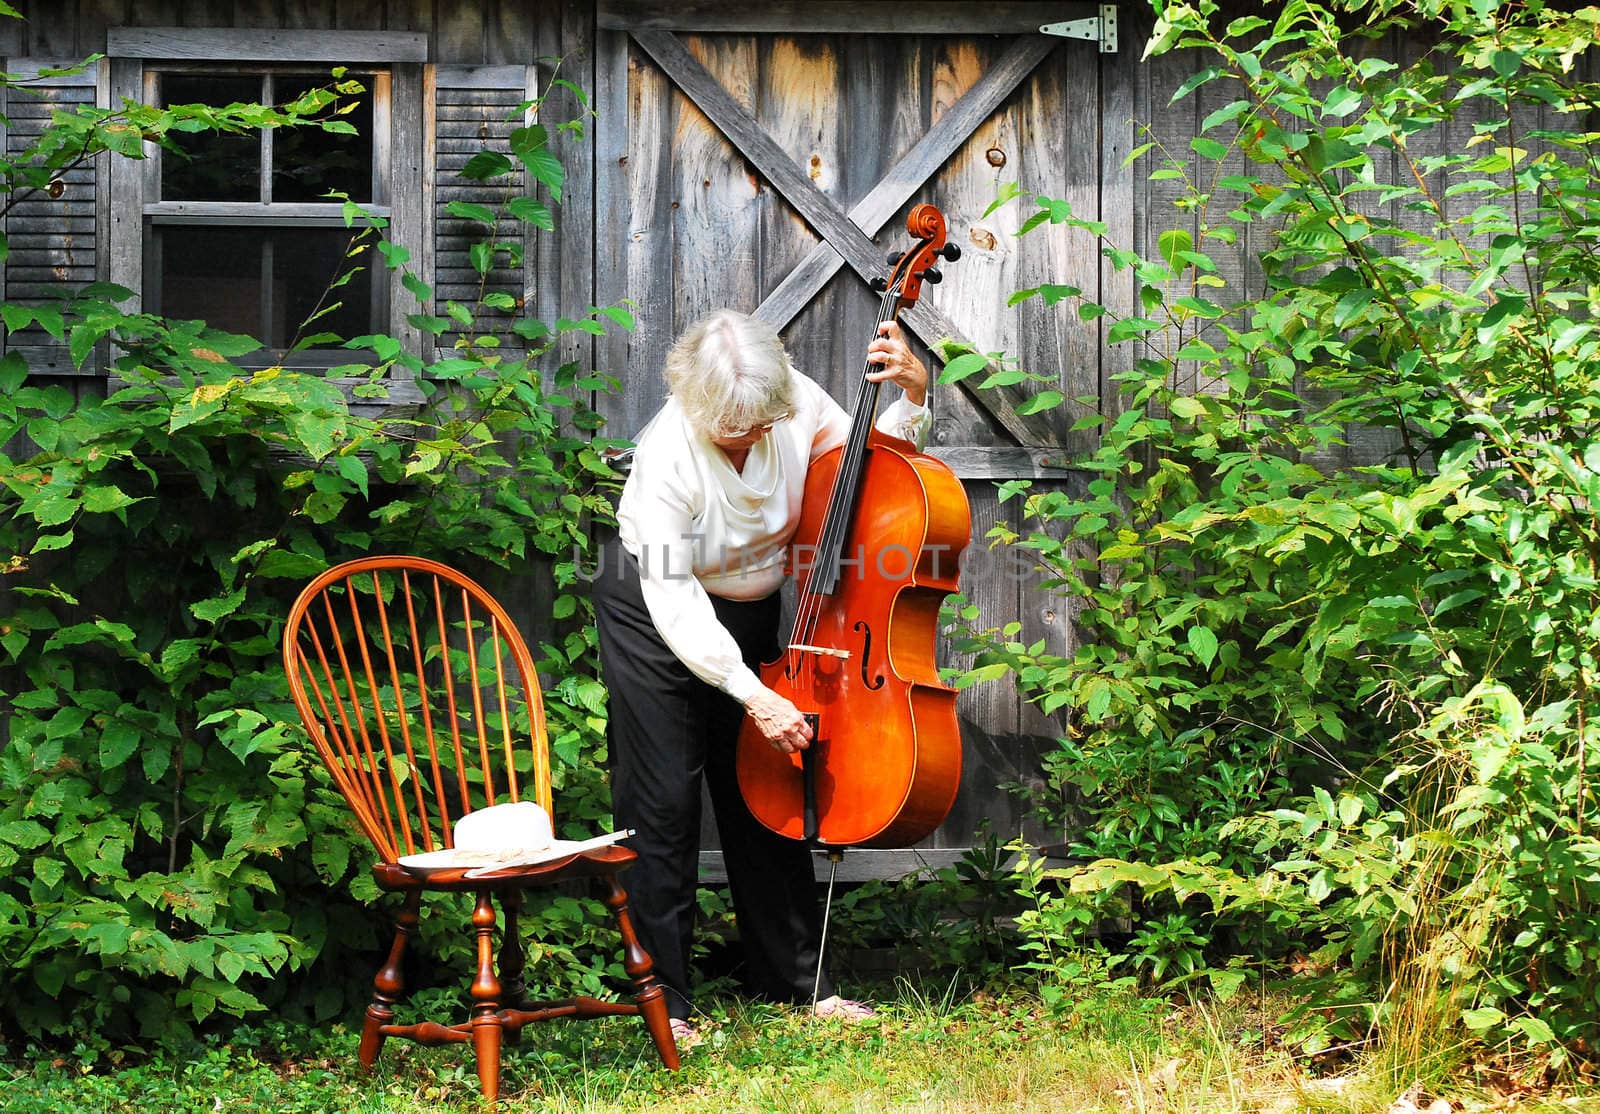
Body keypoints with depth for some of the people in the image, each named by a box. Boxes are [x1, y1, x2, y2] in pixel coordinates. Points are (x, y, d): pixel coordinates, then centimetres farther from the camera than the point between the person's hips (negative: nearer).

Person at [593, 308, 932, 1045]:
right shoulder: (668, 457, -32)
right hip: (653, 612, -5)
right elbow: (674, 603, -32)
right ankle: (662, 997, 2)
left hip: (749, 609, 5)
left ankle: (794, 977, 18)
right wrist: (752, 693, -36)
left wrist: (911, 396, -19)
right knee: (664, 800, -6)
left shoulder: (795, 403, -18)